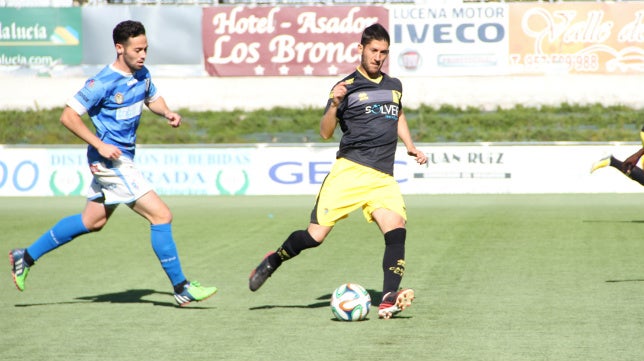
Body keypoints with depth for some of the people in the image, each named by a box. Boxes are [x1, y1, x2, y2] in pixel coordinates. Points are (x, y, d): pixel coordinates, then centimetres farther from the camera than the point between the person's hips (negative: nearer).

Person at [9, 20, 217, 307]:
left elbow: (153, 98, 24)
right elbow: (68, 116, -17)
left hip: (124, 159, 10)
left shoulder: (142, 75, 4)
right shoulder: (103, 83, -20)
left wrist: (167, 113, 2)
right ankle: (182, 289, -6)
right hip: (111, 162, -10)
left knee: (92, 221, 21)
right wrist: (100, 145, -23)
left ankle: (26, 257, 32)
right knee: (161, 216, -13)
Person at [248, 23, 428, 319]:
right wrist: (335, 104, -20)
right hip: (350, 170, -4)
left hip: (383, 178, 4)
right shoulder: (347, 86, 2)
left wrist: (410, 146, 25)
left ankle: (389, 301, -25)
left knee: (396, 228, -20)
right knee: (315, 235, -7)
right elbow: (325, 133, -4)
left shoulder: (394, 86, 18)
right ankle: (273, 261, 20)